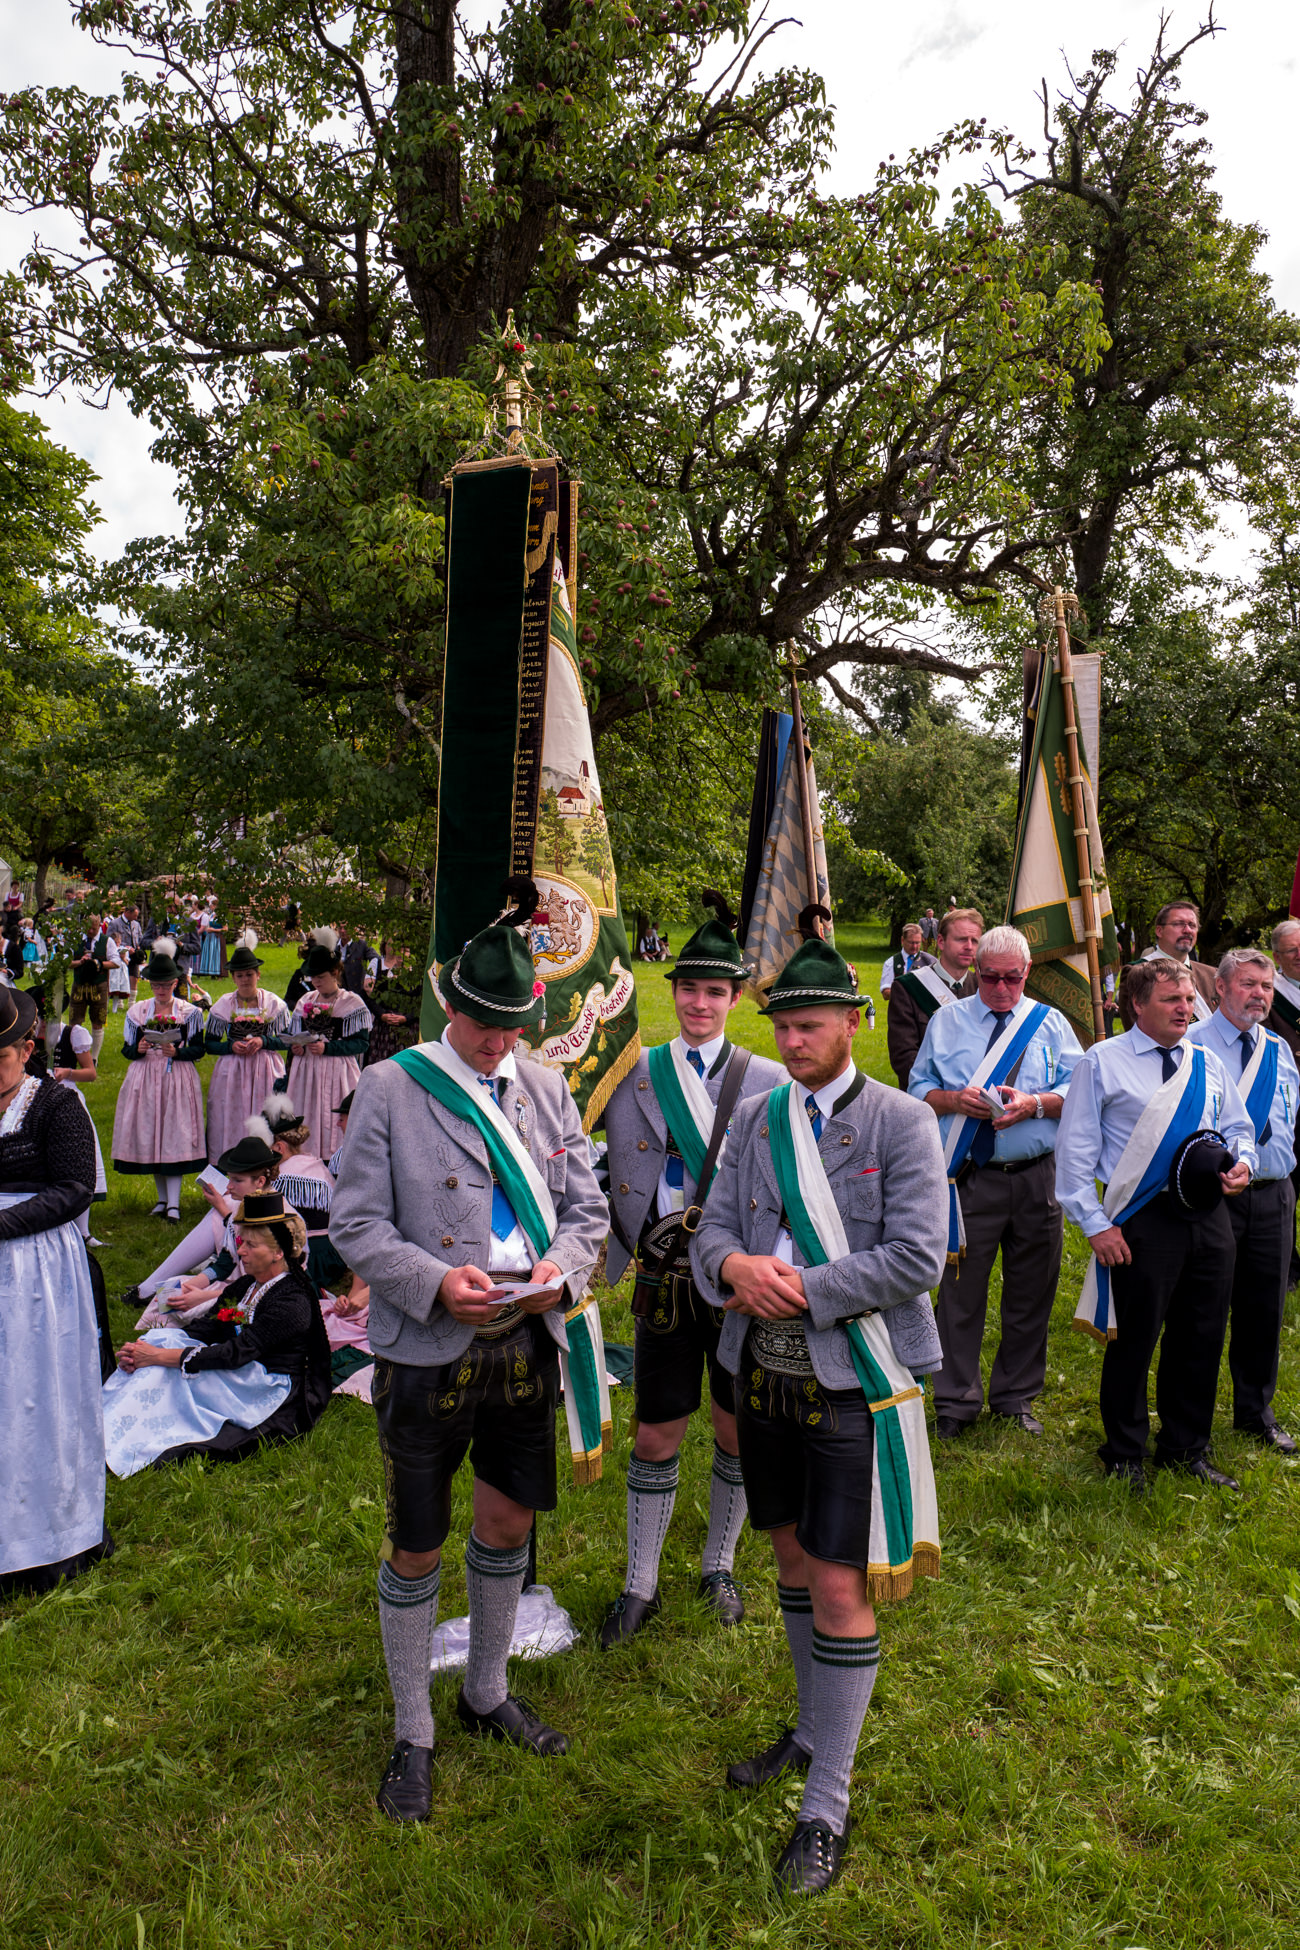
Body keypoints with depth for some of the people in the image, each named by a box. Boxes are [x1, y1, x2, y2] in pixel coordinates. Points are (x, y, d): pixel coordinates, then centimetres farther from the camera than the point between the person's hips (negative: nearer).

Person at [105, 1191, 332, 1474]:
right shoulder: (244, 1286, 10)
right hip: (239, 1380, 8)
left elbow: (238, 1353, -24)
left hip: (274, 1395, -8)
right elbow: (205, 1328, 3)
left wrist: (160, 1356, -25)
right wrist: (139, 1351, -14)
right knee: (163, 1338, -9)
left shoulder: (291, 1301, -18)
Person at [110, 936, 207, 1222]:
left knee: (176, 1135, -9)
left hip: (177, 1078, -3)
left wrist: (177, 1052, -17)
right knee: (149, 1134, 4)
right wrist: (139, 1050, -12)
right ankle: (162, 1198, 19)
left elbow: (198, 1050, 1)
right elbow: (127, 1050, 10)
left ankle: (173, 1203, -9)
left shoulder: (189, 1012, 2)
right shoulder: (137, 1011, 9)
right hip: (145, 1078, 3)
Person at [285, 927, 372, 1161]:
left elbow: (362, 1042, -8)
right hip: (307, 1072, 5)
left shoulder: (352, 1002, -2)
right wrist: (296, 1047, -4)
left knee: (335, 1118, -8)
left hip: (337, 1072, -5)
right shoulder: (305, 1001, 14)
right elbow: (295, 1036, 20)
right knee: (307, 1118, 1)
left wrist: (327, 1048, -18)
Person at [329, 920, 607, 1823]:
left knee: (509, 1524, 19)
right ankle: (413, 1734, 31)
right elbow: (355, 1223, -9)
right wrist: (435, 1282, -23)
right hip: (429, 1351, -4)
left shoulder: (548, 1089, 6)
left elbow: (588, 1207, 8)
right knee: (418, 1550, 9)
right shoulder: (390, 1088, -8)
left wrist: (562, 1267, -12)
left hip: (528, 1344, 4)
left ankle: (487, 1694, 43)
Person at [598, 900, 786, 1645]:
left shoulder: (770, 1081, -2)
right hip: (664, 1283, 0)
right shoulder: (635, 1073, 1)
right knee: (656, 1439, 9)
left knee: (738, 1432, 14)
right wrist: (618, 1259, 1)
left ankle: (719, 1566, 38)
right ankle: (641, 1585, 28)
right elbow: (621, 1180, 5)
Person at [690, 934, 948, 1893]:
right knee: (793, 1561, 21)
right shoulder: (758, 1118, 3)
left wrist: (800, 1289, -21)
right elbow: (713, 1230, 2)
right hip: (767, 1377, 5)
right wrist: (735, 1265, -21)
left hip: (856, 1386, -5)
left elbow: (916, 1259, -18)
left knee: (841, 1590, 0)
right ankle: (815, 1732, 43)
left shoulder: (903, 1122, -11)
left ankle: (828, 1804, 18)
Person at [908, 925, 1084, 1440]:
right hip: (970, 1178, -1)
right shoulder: (946, 1021, 9)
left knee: (1031, 1291, 10)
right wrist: (955, 1099, -12)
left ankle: (1016, 1396, 28)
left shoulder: (1050, 1022, 9)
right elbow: (919, 1089, 7)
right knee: (960, 1287, 1)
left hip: (1037, 1178, 2)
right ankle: (956, 1402, 16)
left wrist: (1036, 1104, -14)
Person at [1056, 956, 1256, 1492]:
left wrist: (1242, 1164, 0)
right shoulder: (1102, 1062, -3)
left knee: (1202, 1339, 13)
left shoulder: (1208, 1064, 12)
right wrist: (1096, 1224, -9)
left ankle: (1186, 1448, 32)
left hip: (1208, 1216, 5)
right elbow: (1075, 1150, -4)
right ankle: (1125, 1456, 22)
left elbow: (1239, 1129, 23)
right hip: (1142, 1222, -5)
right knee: (1133, 1339, 2)